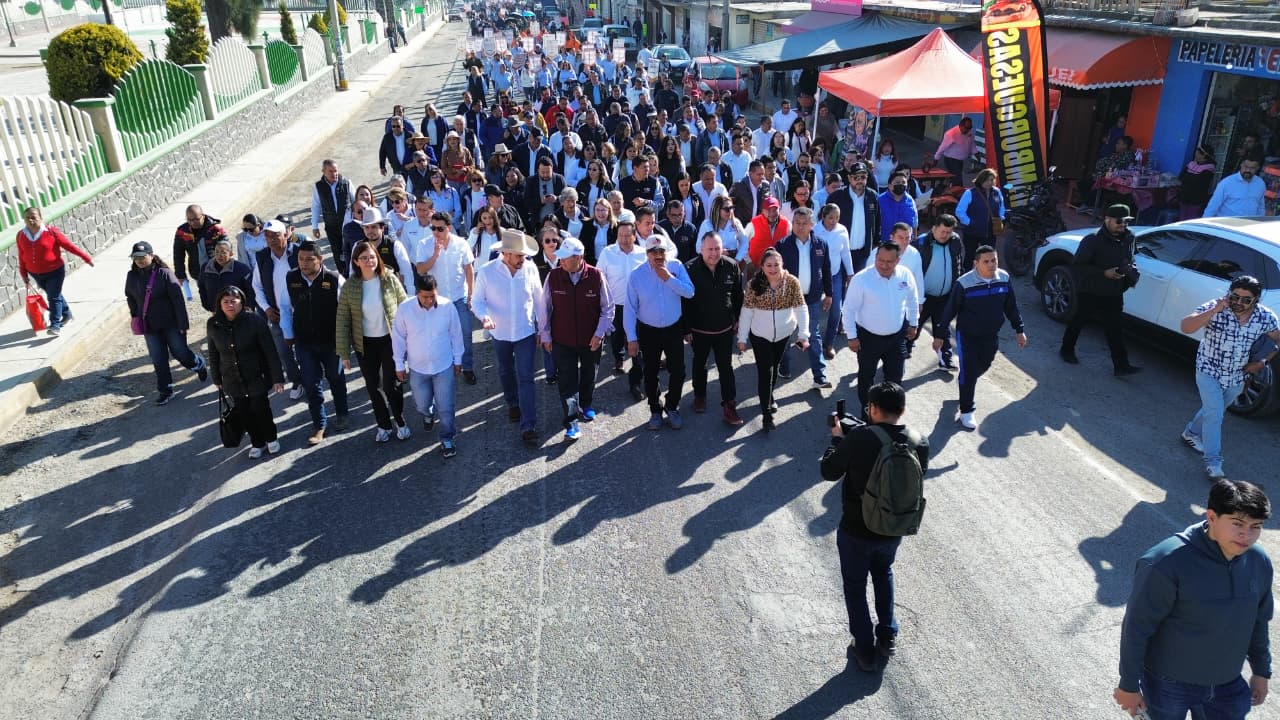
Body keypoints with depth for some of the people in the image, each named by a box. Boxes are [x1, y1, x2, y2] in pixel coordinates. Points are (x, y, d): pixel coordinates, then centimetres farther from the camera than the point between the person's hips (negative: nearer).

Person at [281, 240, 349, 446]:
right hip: (304, 342, 2)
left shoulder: (335, 280, -18)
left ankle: (341, 414, 41)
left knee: (336, 378, 18)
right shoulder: (290, 279, -8)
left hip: (331, 341, -2)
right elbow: (285, 308, 5)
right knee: (311, 383, 6)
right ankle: (319, 425, 20)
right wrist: (288, 335, 7)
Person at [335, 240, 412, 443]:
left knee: (391, 385, 2)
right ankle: (383, 425, 33)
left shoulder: (390, 280, -10)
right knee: (373, 387, 13)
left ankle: (400, 422, 27)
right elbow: (342, 321, -3)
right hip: (365, 344, 2)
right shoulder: (350, 287, -8)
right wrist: (344, 352, -2)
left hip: (390, 340, -2)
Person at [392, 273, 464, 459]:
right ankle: (428, 414, 54)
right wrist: (399, 365, 1)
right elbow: (398, 338, -4)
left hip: (444, 366, -1)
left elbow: (455, 334, -4)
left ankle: (447, 439, 25)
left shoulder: (447, 306, -17)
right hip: (417, 368, 1)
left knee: (446, 407, 5)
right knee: (422, 404, 19)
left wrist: (457, 360, 4)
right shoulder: (404, 309, -17)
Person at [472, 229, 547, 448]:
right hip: (500, 334, 1)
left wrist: (543, 329, 3)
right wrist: (484, 316, -27)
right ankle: (513, 403, 49)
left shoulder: (530, 268, -12)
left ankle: (528, 426, -2)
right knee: (506, 372, 23)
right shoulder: (486, 271, -15)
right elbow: (477, 300, -6)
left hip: (526, 332, -1)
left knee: (526, 378, -4)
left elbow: (538, 300, -2)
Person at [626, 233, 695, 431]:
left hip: (674, 329, 1)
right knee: (651, 373, 12)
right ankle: (655, 410, 32)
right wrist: (631, 338, -11)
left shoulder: (676, 267, -8)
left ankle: (672, 407, 30)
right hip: (648, 331, -1)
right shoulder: (636, 275, -13)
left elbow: (690, 292, -15)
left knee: (678, 371, 7)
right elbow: (630, 309, -10)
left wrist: (669, 278, -25)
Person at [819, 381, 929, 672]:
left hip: (856, 531, -4)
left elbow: (829, 471, -14)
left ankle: (865, 650, 27)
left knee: (855, 586, 18)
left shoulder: (859, 438, -26)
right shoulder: (919, 442, -13)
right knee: (883, 573, 32)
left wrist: (837, 438, 2)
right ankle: (887, 637, 39)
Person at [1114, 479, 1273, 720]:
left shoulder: (1259, 562, -5)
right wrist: (1128, 685, -14)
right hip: (1169, 685, -5)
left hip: (1228, 687, 5)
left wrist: (1262, 671, 20)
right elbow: (1136, 627, -19)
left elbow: (1259, 622, 12)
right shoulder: (1167, 563, -26)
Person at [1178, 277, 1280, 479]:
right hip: (1209, 371, -4)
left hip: (1237, 377, 4)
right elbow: (1186, 327, -36)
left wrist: (1263, 361, -7)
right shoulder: (1216, 309, -23)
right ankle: (1213, 462, -1)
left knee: (1214, 411, 22)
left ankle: (1191, 433, 49)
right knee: (1214, 414, -10)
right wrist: (1214, 310, -42)